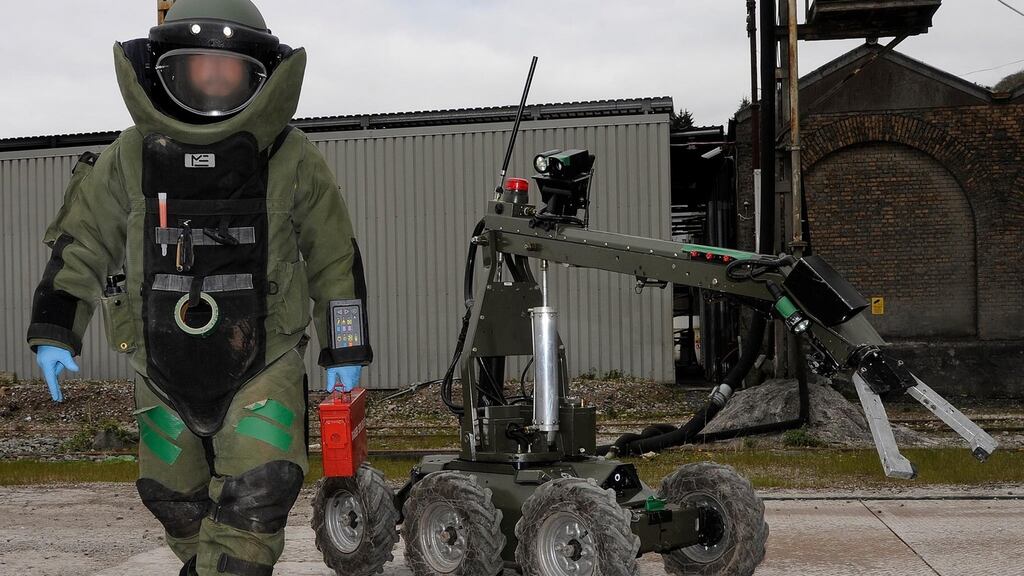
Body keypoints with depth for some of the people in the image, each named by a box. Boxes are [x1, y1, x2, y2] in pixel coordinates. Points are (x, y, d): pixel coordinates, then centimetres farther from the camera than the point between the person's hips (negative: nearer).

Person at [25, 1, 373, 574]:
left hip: (264, 364, -2)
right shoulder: (128, 159, -1)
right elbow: (81, 244, 6)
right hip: (165, 369, 3)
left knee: (254, 499, -14)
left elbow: (336, 258, 2)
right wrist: (55, 332, -3)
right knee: (176, 497, 16)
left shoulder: (293, 160, -5)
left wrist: (345, 351, 3)